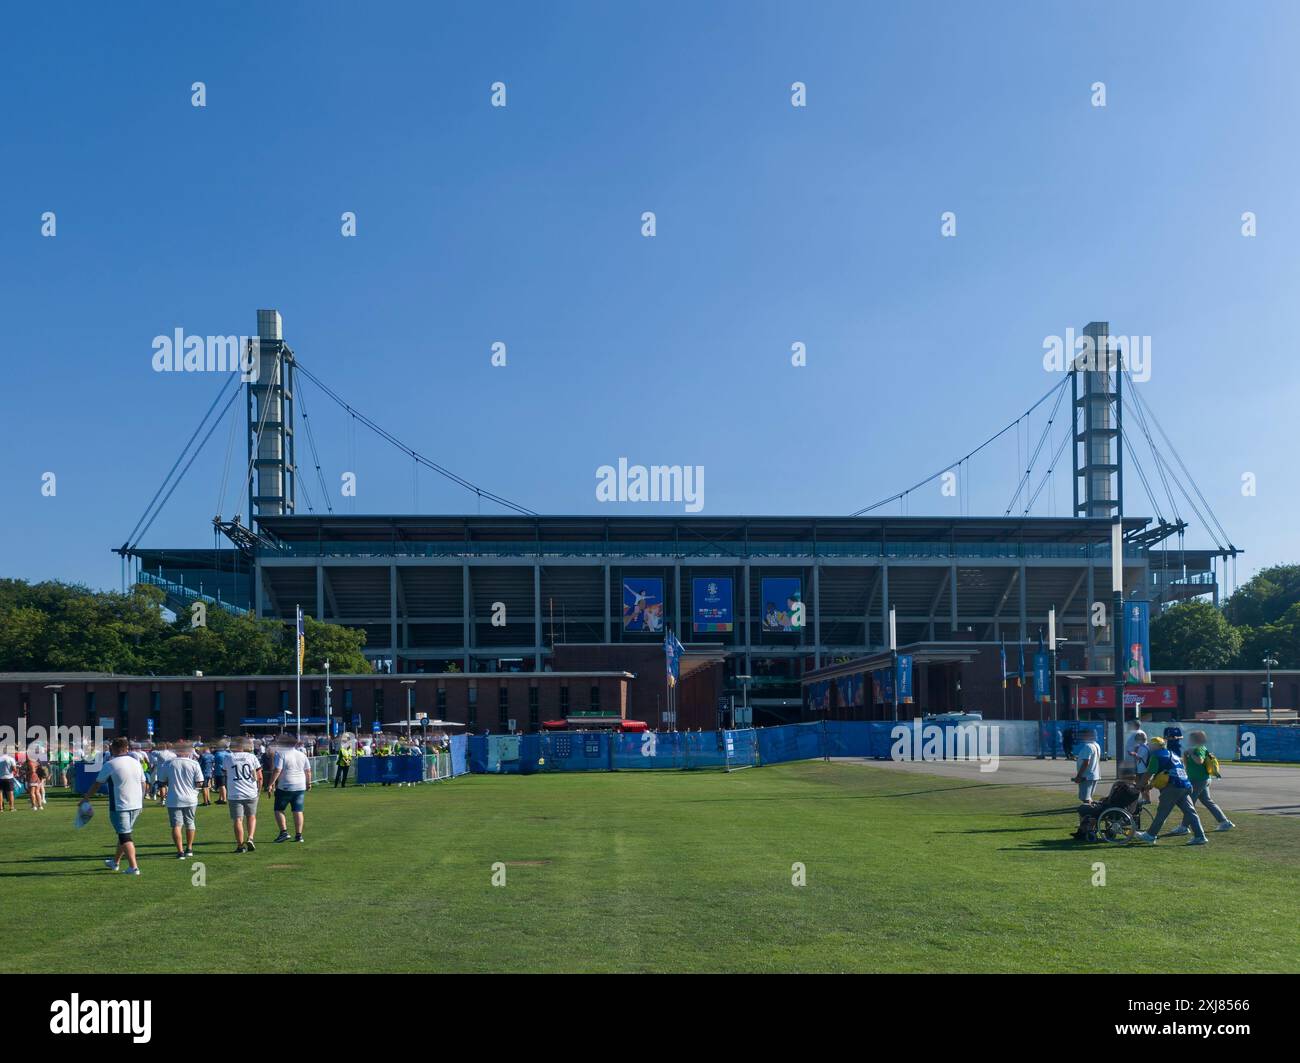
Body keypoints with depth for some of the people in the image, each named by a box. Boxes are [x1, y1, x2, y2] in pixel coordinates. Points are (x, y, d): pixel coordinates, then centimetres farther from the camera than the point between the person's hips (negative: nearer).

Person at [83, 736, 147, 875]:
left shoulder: (110, 764, -10)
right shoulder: (136, 762, 6)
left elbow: (97, 784, -2)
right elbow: (143, 784, 11)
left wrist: (86, 798, 12)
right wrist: (140, 800, 23)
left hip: (119, 807, -6)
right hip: (136, 805, 6)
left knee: (125, 837, -2)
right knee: (124, 834, 20)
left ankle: (133, 867, -10)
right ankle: (115, 862, 34)